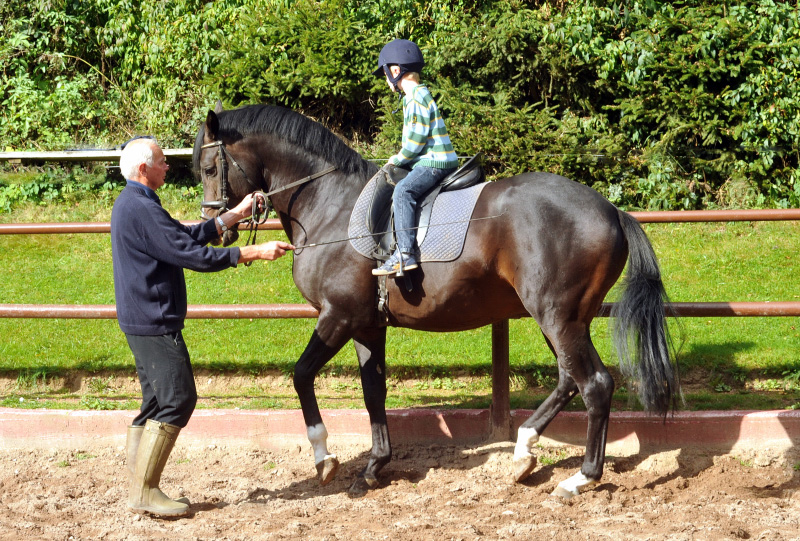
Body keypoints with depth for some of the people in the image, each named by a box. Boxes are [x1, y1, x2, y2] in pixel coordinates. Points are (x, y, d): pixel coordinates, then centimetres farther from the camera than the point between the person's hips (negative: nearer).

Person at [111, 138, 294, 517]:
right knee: (177, 400, -9)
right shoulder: (142, 209, -18)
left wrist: (237, 214, 20)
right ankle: (144, 492, -7)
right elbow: (193, 255, -21)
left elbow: (189, 237, 20)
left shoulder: (131, 204, 16)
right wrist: (256, 253, -16)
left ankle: (138, 492, 14)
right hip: (154, 322, -11)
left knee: (155, 404, 13)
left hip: (141, 321, 11)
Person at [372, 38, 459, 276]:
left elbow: (417, 138, -19)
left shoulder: (417, 98, -13)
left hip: (435, 163, -12)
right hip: (428, 161, 12)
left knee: (403, 190, -29)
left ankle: (406, 254, -39)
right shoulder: (416, 96, 19)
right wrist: (399, 159, 14)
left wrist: (396, 160, -7)